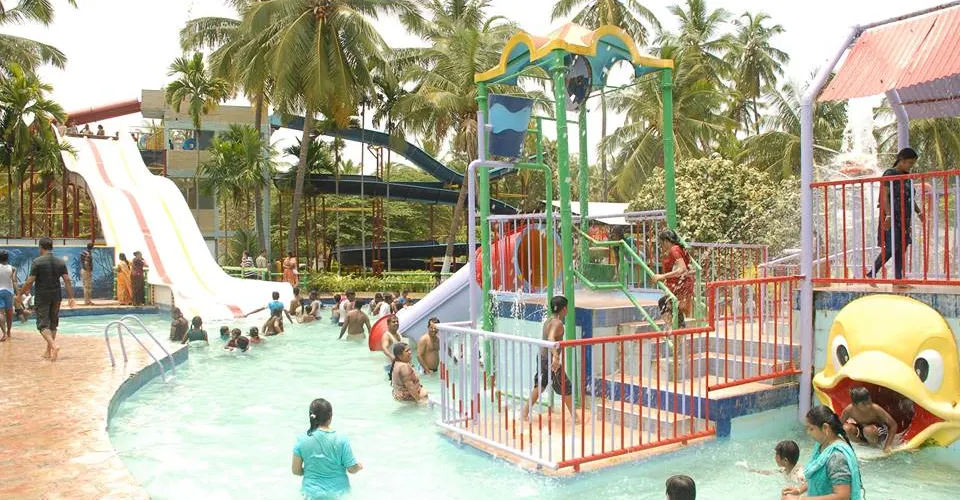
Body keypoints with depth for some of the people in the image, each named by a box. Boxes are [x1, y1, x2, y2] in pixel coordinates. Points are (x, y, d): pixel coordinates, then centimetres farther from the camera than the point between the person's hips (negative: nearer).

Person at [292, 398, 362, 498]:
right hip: (338, 491, -2)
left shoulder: (302, 440, -3)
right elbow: (352, 469, -3)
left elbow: (296, 471, 3)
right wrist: (359, 466, 19)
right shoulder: (341, 439, -8)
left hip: (311, 491, 2)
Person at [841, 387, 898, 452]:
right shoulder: (849, 409, -26)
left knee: (868, 430, -38)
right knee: (847, 428, -29)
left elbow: (893, 425, -26)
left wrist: (888, 446, -27)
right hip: (862, 432, 3)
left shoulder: (875, 409, -32)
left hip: (879, 430, -2)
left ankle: (875, 443, -5)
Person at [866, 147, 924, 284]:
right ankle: (871, 274, -8)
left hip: (904, 219, 8)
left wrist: (919, 212, 9)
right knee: (891, 247, -15)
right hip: (891, 217, -8)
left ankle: (898, 277, 7)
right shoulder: (889, 174, -6)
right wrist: (888, 215, -24)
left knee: (902, 247, 4)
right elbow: (884, 196, -14)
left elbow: (910, 198, 22)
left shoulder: (907, 176, 16)